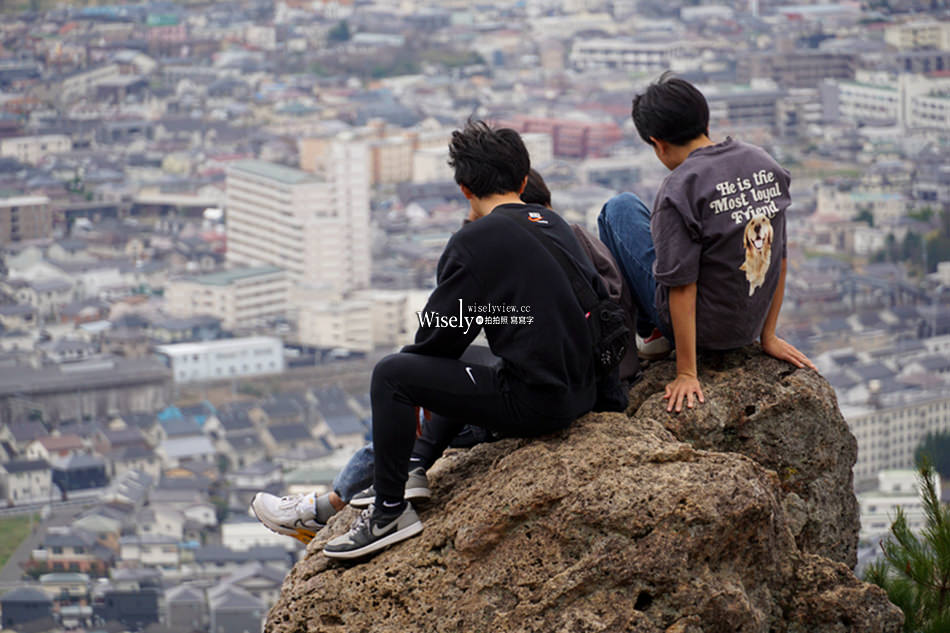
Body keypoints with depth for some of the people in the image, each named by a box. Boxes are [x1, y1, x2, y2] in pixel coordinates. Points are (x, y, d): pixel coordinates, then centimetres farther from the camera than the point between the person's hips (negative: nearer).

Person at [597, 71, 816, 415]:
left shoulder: (680, 189, -23)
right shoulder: (766, 165, -2)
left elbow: (682, 287, -22)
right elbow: (778, 257, 5)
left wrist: (686, 374, -17)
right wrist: (768, 336, 14)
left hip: (704, 327, -7)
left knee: (620, 209, 11)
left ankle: (649, 330, 20)